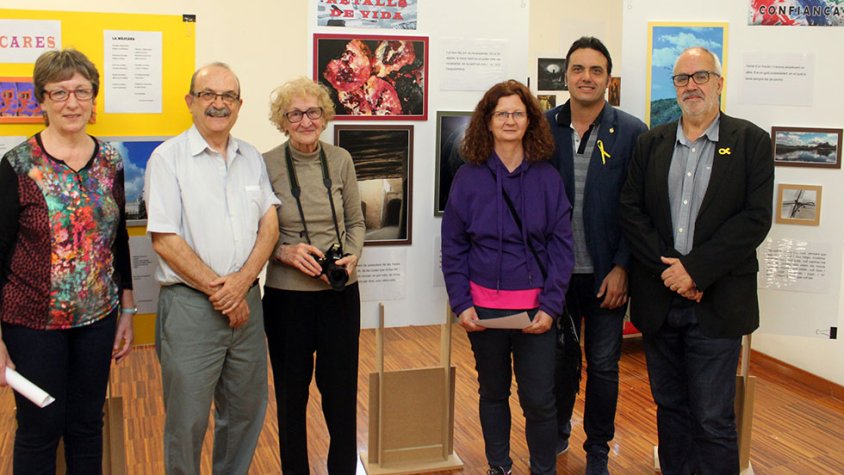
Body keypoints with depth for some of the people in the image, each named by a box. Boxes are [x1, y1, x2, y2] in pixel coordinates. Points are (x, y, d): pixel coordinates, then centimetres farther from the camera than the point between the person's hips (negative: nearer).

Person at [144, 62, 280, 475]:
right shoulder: (168, 157, -5)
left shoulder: (252, 158, 10)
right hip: (190, 303, -5)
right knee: (187, 421, 3)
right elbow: (164, 240, -11)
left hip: (246, 301, 5)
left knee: (246, 411, 15)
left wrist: (242, 281, -11)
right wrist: (218, 290, -11)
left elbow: (269, 225, 5)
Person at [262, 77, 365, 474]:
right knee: (291, 392, 12)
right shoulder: (266, 165, -8)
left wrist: (352, 256, -9)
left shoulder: (340, 160, 1)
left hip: (340, 292, 2)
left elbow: (356, 222, 9)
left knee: (341, 389, 10)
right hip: (286, 295, -2)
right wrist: (284, 251, -19)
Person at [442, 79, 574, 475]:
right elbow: (453, 248, 2)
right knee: (492, 392, 13)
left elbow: (561, 245, -1)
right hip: (484, 305, 1)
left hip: (535, 306, -1)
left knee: (538, 398, -1)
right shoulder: (468, 177, 1)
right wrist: (461, 303, -6)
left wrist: (550, 306, -8)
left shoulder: (547, 178, 1)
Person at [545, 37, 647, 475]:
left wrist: (622, 267, -10)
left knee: (603, 365, 10)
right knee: (560, 359, 16)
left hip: (606, 274, -1)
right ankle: (556, 435, 38)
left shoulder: (631, 133, -5)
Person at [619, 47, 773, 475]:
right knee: (670, 408, 14)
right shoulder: (651, 143, 9)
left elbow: (755, 218, -9)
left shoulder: (751, 142, 0)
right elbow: (630, 211, 1)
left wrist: (695, 268, -16)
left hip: (716, 305, -3)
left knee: (713, 419, 0)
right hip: (658, 301, 4)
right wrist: (668, 268, -12)